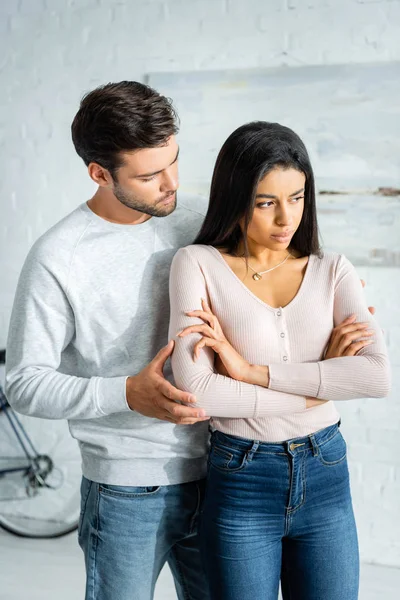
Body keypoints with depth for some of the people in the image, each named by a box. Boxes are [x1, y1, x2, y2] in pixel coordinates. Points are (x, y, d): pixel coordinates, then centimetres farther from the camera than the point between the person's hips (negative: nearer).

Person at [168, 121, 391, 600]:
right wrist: (319, 386, -12)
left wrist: (253, 371, -18)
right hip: (241, 484, -2)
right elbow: (195, 390, -19)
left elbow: (378, 377, -14)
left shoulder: (332, 271, 2)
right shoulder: (198, 264, -6)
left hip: (326, 477, 3)